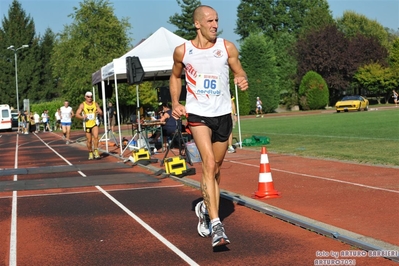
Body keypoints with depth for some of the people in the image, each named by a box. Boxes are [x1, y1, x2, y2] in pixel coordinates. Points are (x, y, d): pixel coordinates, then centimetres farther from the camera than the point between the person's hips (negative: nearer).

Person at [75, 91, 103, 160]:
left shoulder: (95, 104, 5)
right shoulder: (82, 105, -2)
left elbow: (101, 113, 9)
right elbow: (77, 114, -6)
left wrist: (99, 112, -16)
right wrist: (82, 117, -26)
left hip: (94, 124, 1)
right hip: (87, 124, -1)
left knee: (96, 137, -20)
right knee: (89, 140, 3)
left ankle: (96, 151, -10)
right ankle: (90, 153, 20)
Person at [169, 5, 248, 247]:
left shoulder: (227, 48, -3)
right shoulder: (182, 51, -3)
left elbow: (240, 73, 4)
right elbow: (175, 77, 14)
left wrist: (243, 80, -20)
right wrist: (175, 103, 0)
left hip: (223, 114, 3)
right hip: (197, 114, -3)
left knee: (216, 168, 14)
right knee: (209, 164, -19)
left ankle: (205, 208, 41)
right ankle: (216, 225, -22)